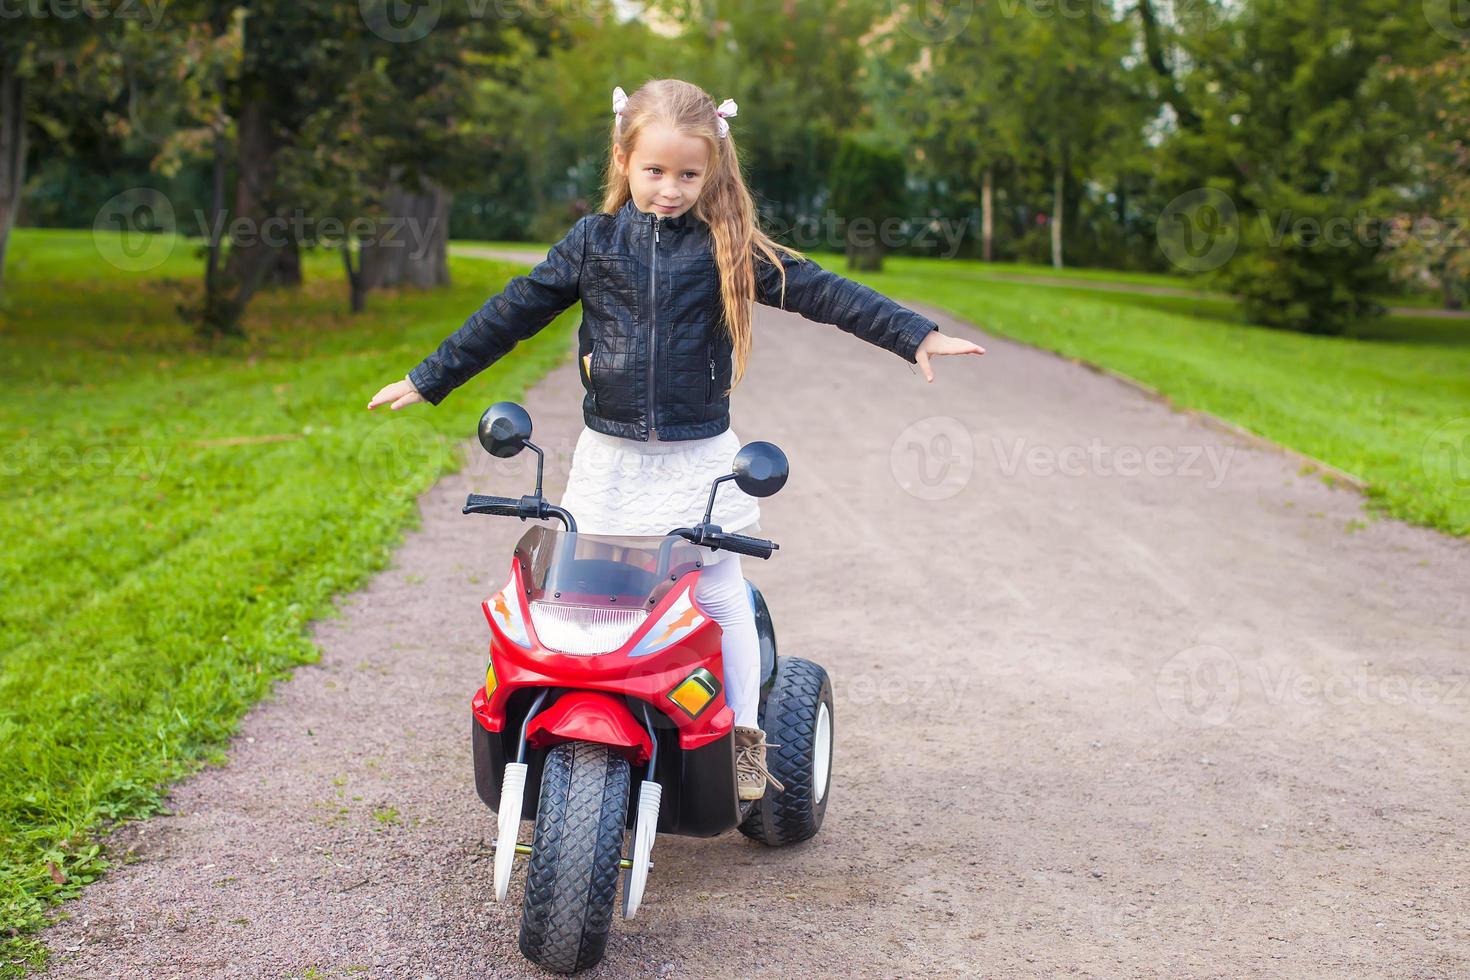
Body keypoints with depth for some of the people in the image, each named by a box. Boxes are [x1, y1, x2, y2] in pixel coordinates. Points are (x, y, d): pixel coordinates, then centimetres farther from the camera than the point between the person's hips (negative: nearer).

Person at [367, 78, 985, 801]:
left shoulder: (729, 247, -2)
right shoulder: (593, 241, 2)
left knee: (720, 593, 0)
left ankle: (743, 736, 13)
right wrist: (429, 378, 8)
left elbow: (821, 293, -5)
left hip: (699, 460, -1)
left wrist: (916, 335, -11)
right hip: (609, 458, 2)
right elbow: (513, 313, 6)